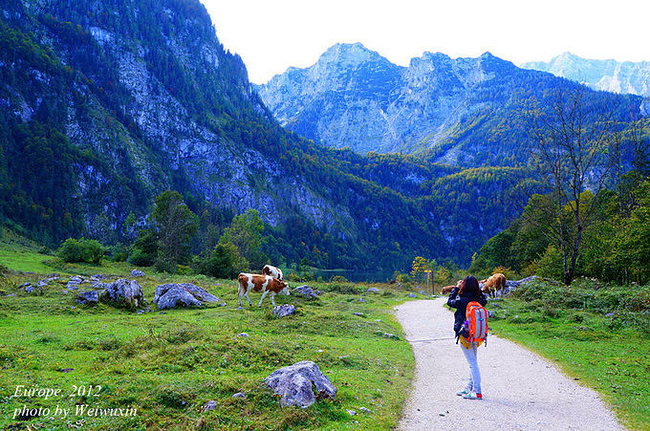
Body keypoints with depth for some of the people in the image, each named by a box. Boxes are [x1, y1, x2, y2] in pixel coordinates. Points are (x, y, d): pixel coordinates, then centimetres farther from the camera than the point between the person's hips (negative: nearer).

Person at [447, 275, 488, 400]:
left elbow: (449, 302, 2)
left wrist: (456, 288, 9)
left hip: (465, 336, -7)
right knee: (473, 361, 16)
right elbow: (484, 300, 23)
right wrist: (477, 287, 17)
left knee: (472, 363, -5)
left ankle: (477, 392, -4)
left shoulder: (461, 301, -17)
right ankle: (470, 387, 29)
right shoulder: (478, 300, -2)